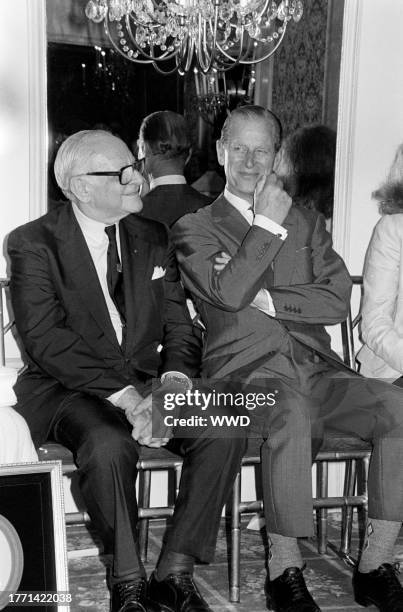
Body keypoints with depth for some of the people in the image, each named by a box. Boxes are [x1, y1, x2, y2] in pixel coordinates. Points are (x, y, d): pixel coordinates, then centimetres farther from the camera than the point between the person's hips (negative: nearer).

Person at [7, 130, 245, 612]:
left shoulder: (152, 237, 11)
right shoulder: (34, 243, -4)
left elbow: (178, 324, 9)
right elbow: (45, 340, -16)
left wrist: (173, 383, -14)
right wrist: (123, 396, -25)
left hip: (146, 383, 5)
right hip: (68, 388, -4)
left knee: (224, 433, -20)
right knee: (109, 444, -35)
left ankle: (174, 572, -9)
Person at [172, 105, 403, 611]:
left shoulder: (307, 223, 21)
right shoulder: (194, 229, 10)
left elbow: (338, 299, 5)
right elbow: (229, 293, -10)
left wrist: (266, 300, -6)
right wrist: (268, 222, -5)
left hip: (316, 368, 4)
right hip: (245, 373, -4)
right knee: (292, 414, -37)